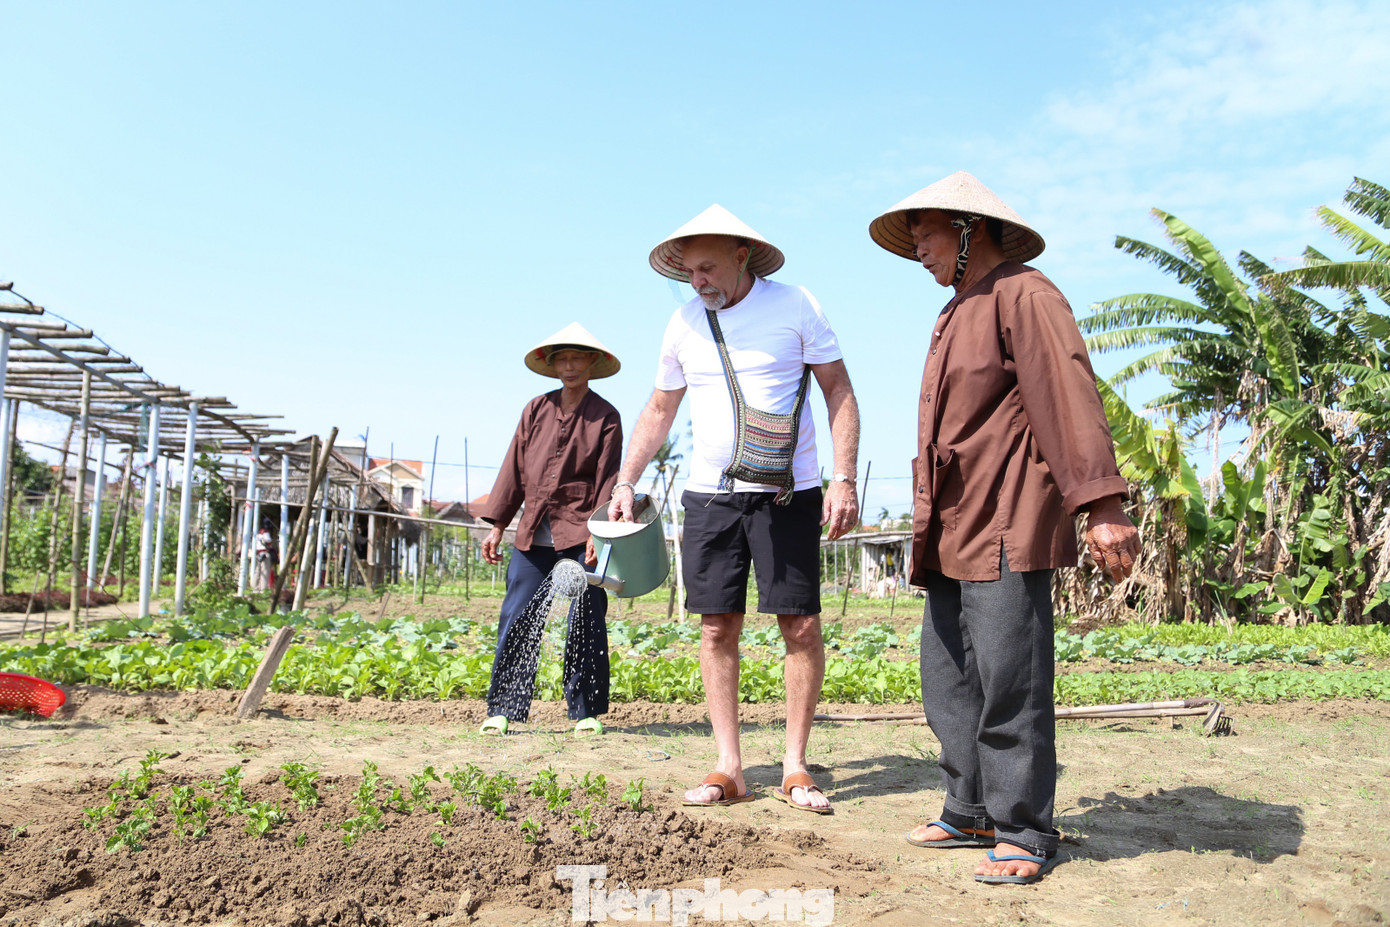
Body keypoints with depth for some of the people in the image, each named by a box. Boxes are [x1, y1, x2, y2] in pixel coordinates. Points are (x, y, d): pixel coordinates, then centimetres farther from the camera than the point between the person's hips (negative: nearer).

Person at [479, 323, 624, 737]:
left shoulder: (605, 417, 3)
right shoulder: (535, 410, 11)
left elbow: (607, 479, -2)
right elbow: (514, 469, 13)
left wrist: (597, 531, -12)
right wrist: (497, 525, 9)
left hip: (580, 536, -3)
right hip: (533, 536, 3)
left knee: (586, 624, -1)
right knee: (516, 620, 1)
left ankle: (587, 711, 13)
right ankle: (503, 709, 12)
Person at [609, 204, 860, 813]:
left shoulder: (795, 306, -2)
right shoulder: (684, 323, 8)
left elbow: (839, 391, 0)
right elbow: (659, 411, 16)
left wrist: (844, 478, -10)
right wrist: (625, 483, 10)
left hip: (787, 494, -3)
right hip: (709, 495, 3)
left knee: (801, 626, -2)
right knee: (717, 628, 2)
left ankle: (795, 765, 11)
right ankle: (728, 769, 10)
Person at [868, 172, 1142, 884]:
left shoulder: (1023, 296, -6)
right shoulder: (955, 317, 23)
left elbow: (1069, 396, -18)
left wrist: (1101, 504, -27)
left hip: (1007, 530, -10)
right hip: (951, 532, 10)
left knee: (1009, 684, -5)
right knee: (949, 683, 12)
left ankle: (1024, 832, 7)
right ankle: (972, 813, 23)